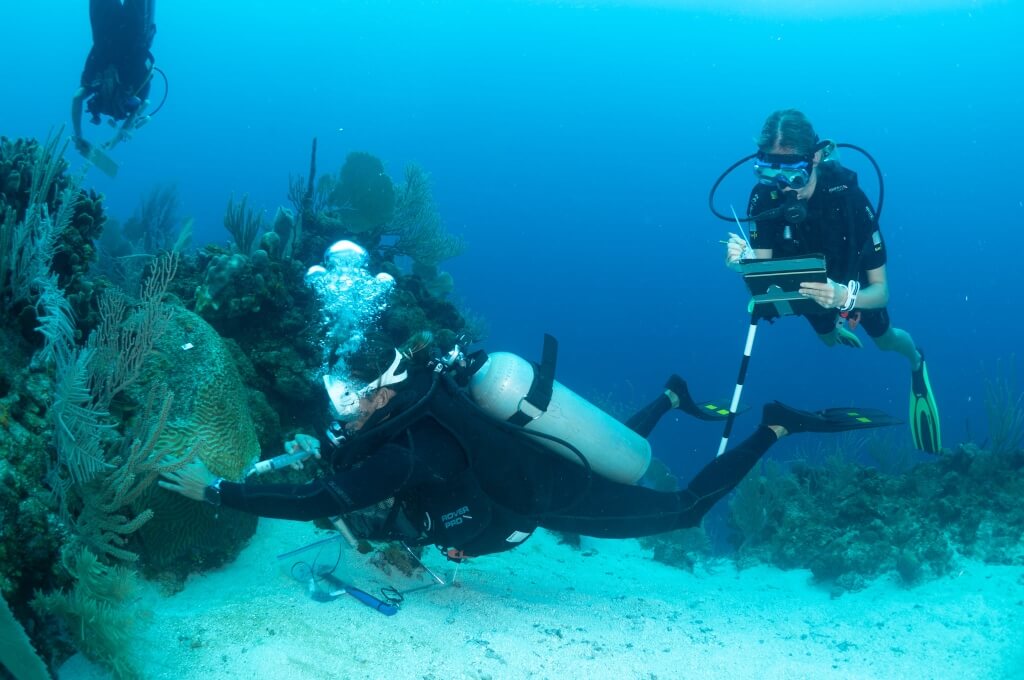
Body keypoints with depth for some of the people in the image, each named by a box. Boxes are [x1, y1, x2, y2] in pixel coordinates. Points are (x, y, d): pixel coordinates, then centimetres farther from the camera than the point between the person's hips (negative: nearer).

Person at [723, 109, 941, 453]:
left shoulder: (848, 196, -42)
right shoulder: (764, 197, -35)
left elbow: (881, 291, -39)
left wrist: (845, 298, -61)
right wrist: (745, 261, -56)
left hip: (853, 282, -2)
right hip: (808, 281, 2)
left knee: (885, 340, 21)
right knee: (828, 339, 28)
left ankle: (917, 362, 57)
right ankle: (839, 330, 66)